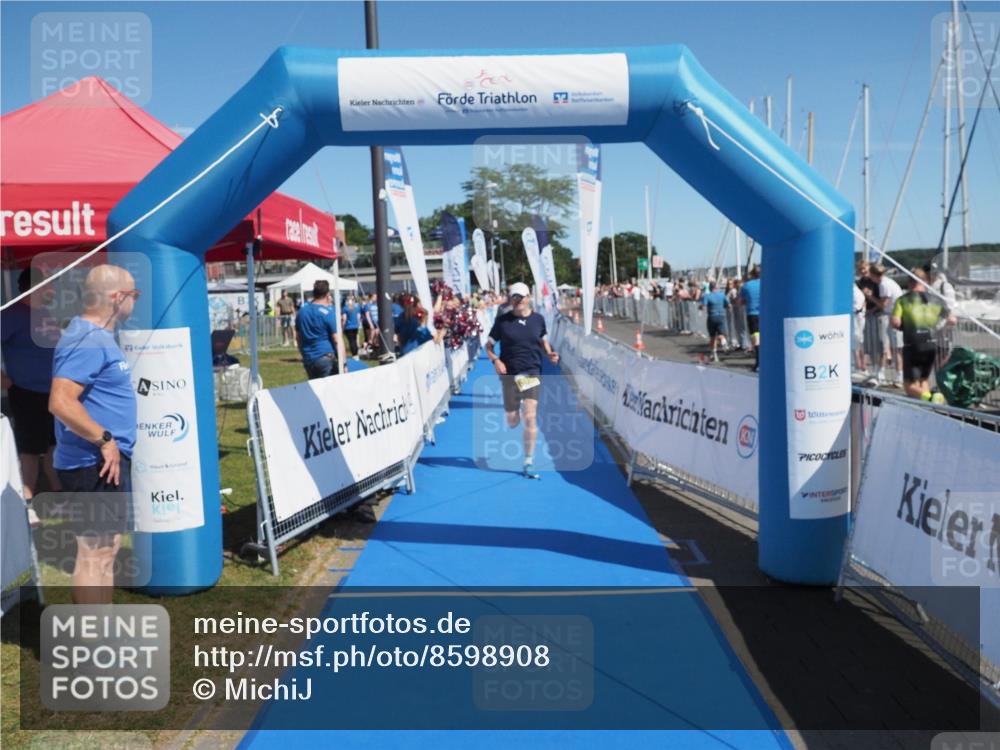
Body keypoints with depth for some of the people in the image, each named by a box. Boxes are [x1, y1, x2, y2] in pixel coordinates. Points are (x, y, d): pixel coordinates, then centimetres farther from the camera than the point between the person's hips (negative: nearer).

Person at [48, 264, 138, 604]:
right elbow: (61, 402, -28)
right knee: (95, 552, -4)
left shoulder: (96, 336, 14)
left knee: (105, 549, 17)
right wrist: (104, 440, -23)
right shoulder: (87, 341, -19)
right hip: (95, 463, -11)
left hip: (106, 460, 11)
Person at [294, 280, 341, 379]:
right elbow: (337, 341, -12)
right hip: (326, 358, -6)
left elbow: (298, 338, 17)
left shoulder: (302, 311, 10)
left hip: (308, 360, 6)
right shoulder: (328, 312, -9)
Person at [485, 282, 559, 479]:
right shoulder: (502, 320, -2)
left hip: (532, 373, 0)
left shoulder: (538, 319, 4)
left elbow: (543, 340, 21)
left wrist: (550, 354, 2)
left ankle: (528, 462, 0)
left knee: (530, 417, -11)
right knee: (512, 421, 7)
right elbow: (489, 345, 4)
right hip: (509, 374, 0)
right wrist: (495, 360, -14)